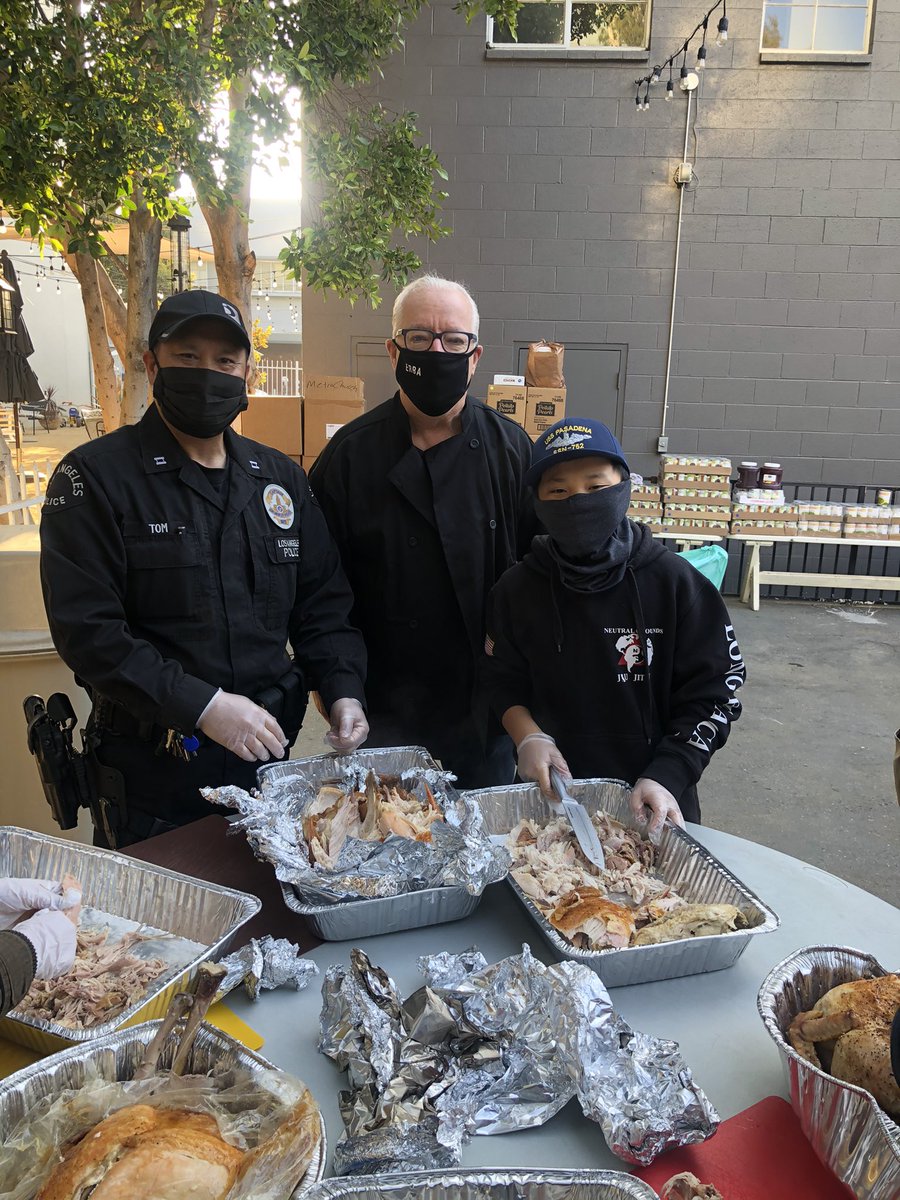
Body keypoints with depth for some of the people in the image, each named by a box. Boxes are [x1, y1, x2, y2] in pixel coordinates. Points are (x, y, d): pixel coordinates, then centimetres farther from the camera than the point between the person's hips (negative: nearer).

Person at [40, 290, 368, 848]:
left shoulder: (280, 477, 8)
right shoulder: (95, 477, -8)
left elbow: (323, 603, 9)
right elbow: (86, 627, -16)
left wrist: (343, 690, -7)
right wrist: (202, 705, -23)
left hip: (266, 755, 5)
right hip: (150, 775, -4)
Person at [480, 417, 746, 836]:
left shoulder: (675, 582, -14)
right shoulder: (518, 589, -7)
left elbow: (712, 695, -10)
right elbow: (502, 677, 5)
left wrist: (667, 777, -19)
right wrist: (526, 735, -13)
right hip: (551, 793, 2)